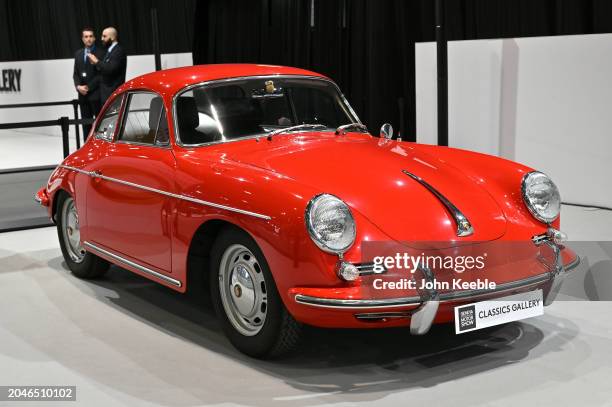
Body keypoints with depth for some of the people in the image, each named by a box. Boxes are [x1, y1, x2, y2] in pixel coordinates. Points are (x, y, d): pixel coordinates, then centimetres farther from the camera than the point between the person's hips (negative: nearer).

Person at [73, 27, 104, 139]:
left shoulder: (100, 53, -4)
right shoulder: (78, 54, 16)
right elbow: (75, 73, 15)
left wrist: (88, 87, -12)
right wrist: (78, 86, -3)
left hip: (96, 94, -5)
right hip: (83, 95, 6)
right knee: (86, 122, 7)